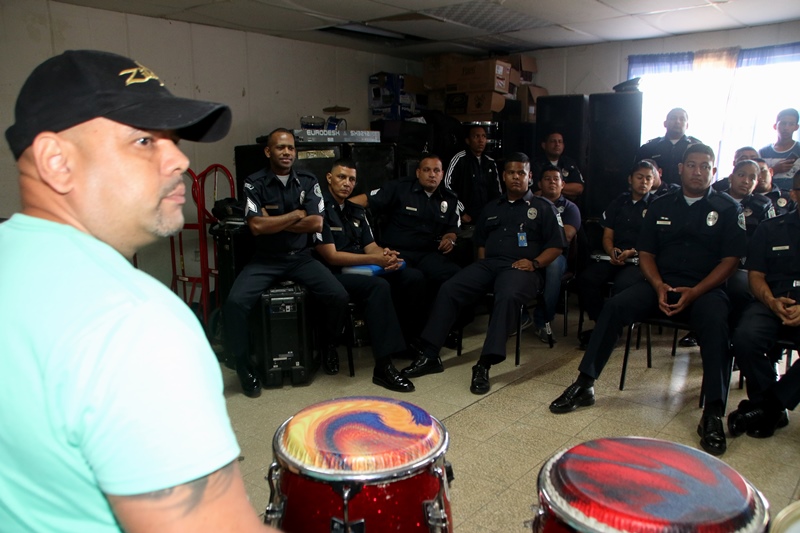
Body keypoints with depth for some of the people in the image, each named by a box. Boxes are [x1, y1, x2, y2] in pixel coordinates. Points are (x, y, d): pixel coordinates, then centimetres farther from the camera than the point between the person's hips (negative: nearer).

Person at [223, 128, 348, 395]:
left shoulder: (308, 181, 5)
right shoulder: (254, 183, -2)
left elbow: (316, 223, -7)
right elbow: (257, 226, -15)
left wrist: (273, 223, -9)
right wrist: (295, 215, -7)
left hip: (302, 257, 2)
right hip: (265, 260, -1)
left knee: (339, 296, -20)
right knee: (235, 302, -26)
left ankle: (328, 347, 10)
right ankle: (245, 368, -5)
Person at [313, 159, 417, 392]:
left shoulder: (357, 211, 17)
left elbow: (370, 246, 10)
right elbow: (331, 256, -15)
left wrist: (386, 255, -15)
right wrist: (375, 260, -20)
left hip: (362, 270, 8)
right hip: (334, 275, -8)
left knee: (414, 277, -9)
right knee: (379, 286, -35)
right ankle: (383, 366, -34)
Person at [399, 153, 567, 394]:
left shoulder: (543, 207, 12)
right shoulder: (492, 207, 25)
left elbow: (556, 246, 6)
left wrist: (534, 263, -11)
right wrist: (481, 262, 11)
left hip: (519, 268, -4)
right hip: (488, 264, 5)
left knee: (508, 297, -39)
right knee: (449, 289, -21)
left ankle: (484, 365, -41)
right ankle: (429, 355, -21)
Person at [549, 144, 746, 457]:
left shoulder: (728, 209, 6)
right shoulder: (661, 206, 14)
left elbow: (730, 261, -1)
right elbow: (646, 254, 10)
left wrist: (693, 293, -15)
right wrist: (659, 287, -10)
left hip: (705, 288, -2)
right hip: (661, 284, 2)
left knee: (716, 323, -35)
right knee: (614, 306, -23)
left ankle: (713, 414, -29)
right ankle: (584, 385, -18)